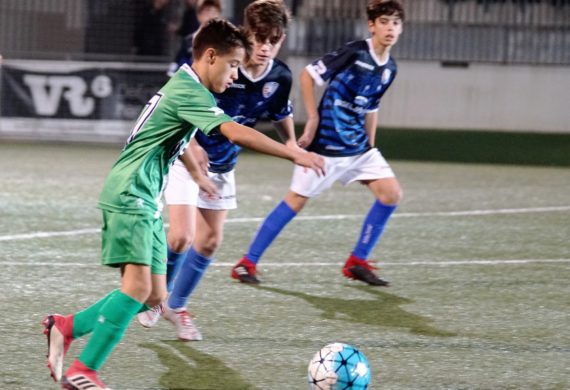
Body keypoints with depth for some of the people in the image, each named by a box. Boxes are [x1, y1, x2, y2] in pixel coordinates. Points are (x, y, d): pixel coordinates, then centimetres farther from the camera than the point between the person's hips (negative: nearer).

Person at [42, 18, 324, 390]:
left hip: (147, 204, 10)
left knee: (154, 296, 4)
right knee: (139, 284, -19)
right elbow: (235, 132, -27)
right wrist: (294, 154, -28)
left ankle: (67, 327, 12)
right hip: (129, 197, -10)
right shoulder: (189, 92, -16)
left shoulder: (184, 87, 16)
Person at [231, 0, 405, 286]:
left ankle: (357, 262, 8)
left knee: (391, 193, -3)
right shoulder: (354, 53, -16)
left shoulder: (389, 69, 6)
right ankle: (247, 263, 6)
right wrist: (313, 120, -13)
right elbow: (308, 75, -12)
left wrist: (370, 146, 16)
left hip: (358, 147, 7)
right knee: (296, 200, -4)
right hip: (325, 145, -7)